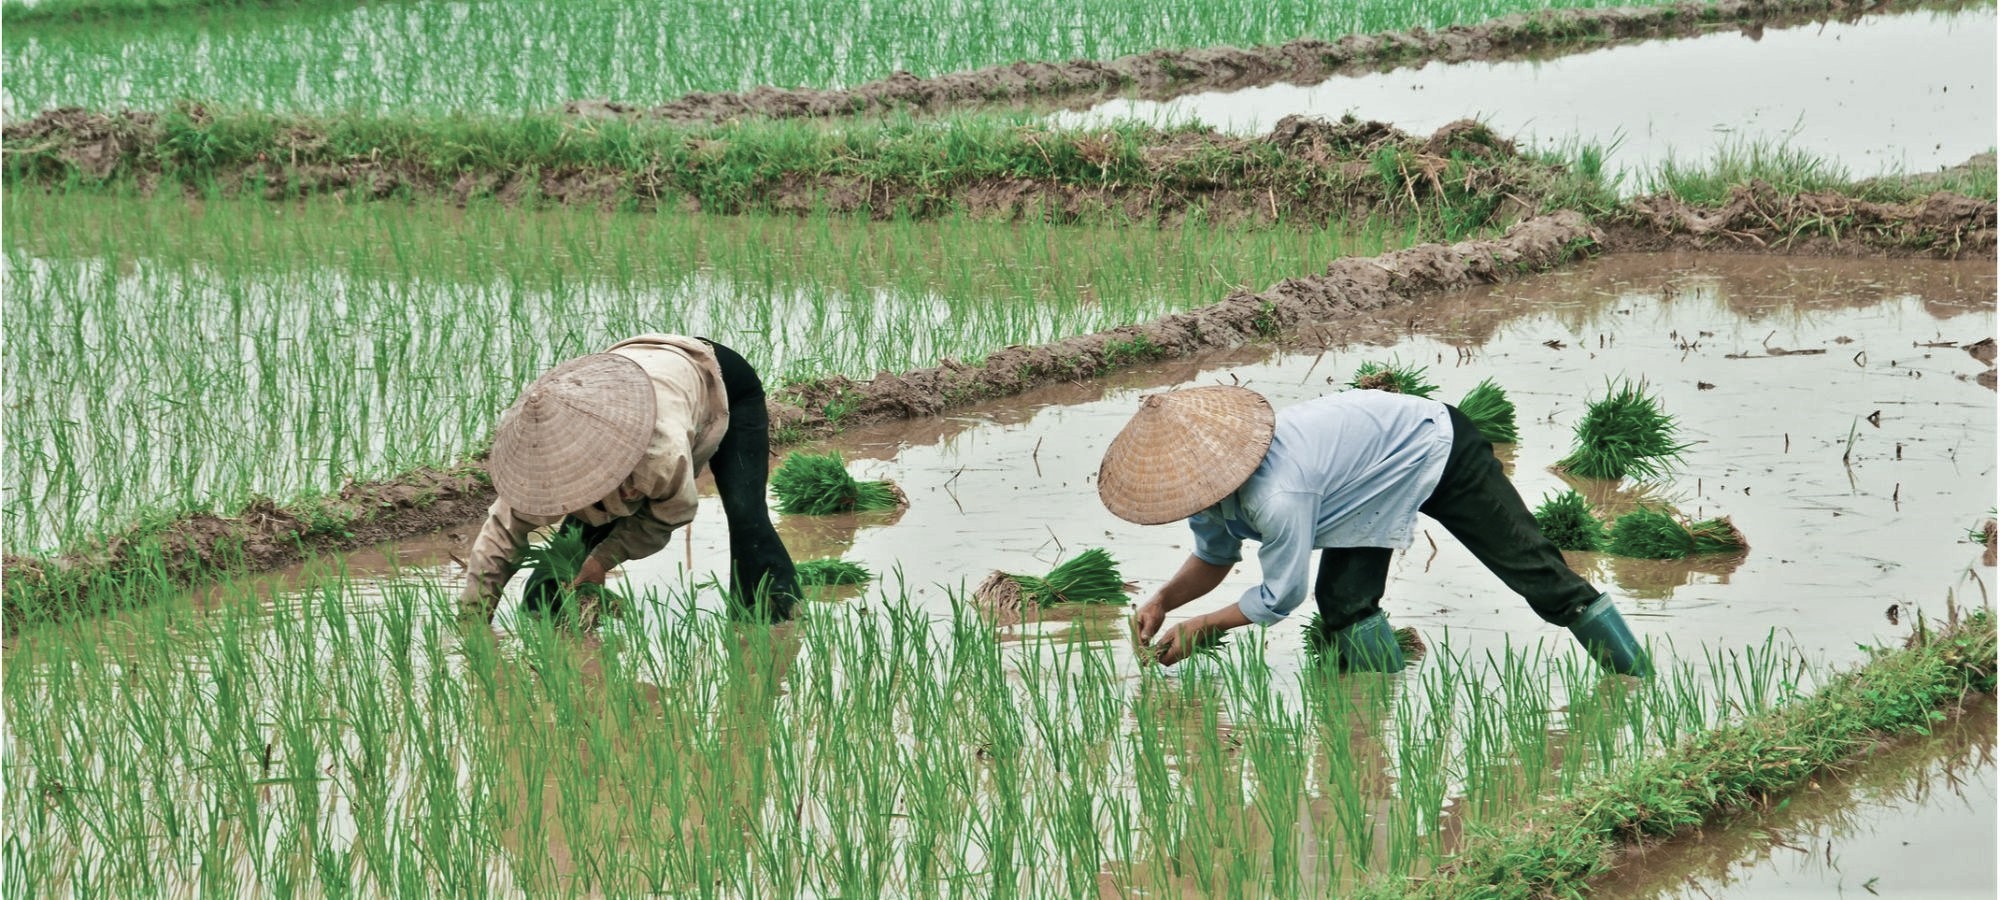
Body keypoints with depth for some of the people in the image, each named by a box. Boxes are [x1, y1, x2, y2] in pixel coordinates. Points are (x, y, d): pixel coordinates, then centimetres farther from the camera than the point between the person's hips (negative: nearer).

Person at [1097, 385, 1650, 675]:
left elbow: (1280, 598, -28)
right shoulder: (1212, 483, -13)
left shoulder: (1277, 495, -41)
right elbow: (1213, 559, 5)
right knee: (1343, 605, -2)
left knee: (1535, 572, -4)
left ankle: (1643, 685, 5)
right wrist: (1162, 603, -12)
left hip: (1436, 448, -9)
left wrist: (1198, 628, -17)